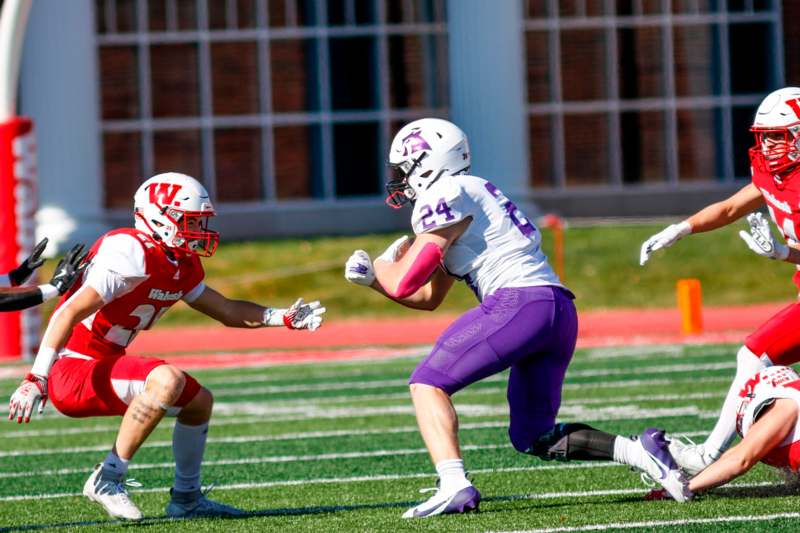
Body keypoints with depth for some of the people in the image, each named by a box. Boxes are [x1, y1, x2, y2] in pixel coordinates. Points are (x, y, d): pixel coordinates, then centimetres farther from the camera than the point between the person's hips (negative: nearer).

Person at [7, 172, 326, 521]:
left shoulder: (181, 267, 9)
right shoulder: (131, 253, -21)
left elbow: (227, 312, 25)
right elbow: (69, 314, -27)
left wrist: (284, 318, 13)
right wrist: (36, 381, -32)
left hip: (100, 370, 10)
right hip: (71, 373, -10)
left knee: (199, 401, 17)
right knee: (167, 379, -31)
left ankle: (186, 498, 29)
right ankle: (107, 480, -22)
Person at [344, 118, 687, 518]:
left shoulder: (445, 196, -1)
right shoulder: (467, 194, 28)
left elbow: (404, 283, -6)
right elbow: (428, 298, 31)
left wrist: (383, 264, 16)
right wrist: (371, 278, 21)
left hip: (521, 303, -9)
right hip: (559, 312, 9)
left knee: (427, 383, -4)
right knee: (532, 436, 14)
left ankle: (454, 485, -22)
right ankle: (638, 452, 0)